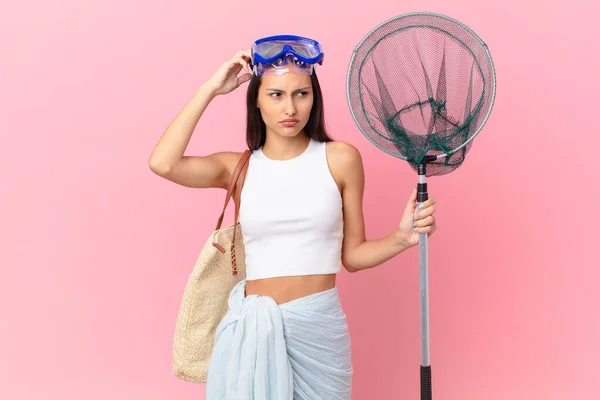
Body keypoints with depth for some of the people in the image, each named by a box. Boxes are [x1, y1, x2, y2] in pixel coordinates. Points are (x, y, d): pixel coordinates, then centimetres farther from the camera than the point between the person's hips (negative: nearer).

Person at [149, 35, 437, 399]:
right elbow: (163, 164, -16)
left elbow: (352, 255, 5)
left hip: (319, 327, 0)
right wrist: (211, 89, -10)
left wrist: (402, 238, -13)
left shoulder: (340, 159, 0)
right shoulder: (239, 167, 2)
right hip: (254, 326, 0)